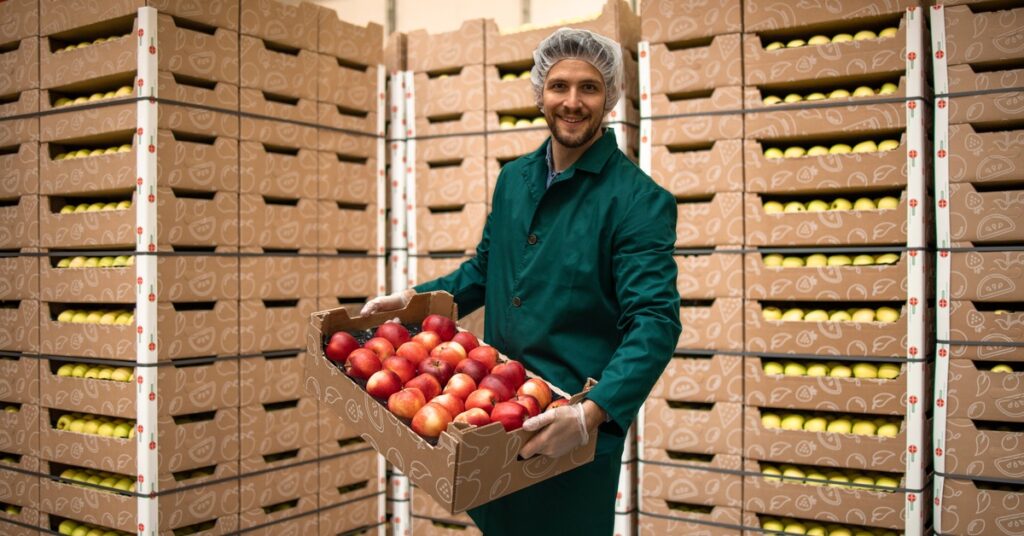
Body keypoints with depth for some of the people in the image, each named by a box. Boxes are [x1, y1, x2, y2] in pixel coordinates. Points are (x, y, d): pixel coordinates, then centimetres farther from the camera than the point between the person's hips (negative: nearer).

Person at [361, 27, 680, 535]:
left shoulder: (640, 201, -16)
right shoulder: (514, 178, 6)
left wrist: (592, 414, -34)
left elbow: (655, 324, -22)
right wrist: (413, 299, 6)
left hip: (575, 433, -6)